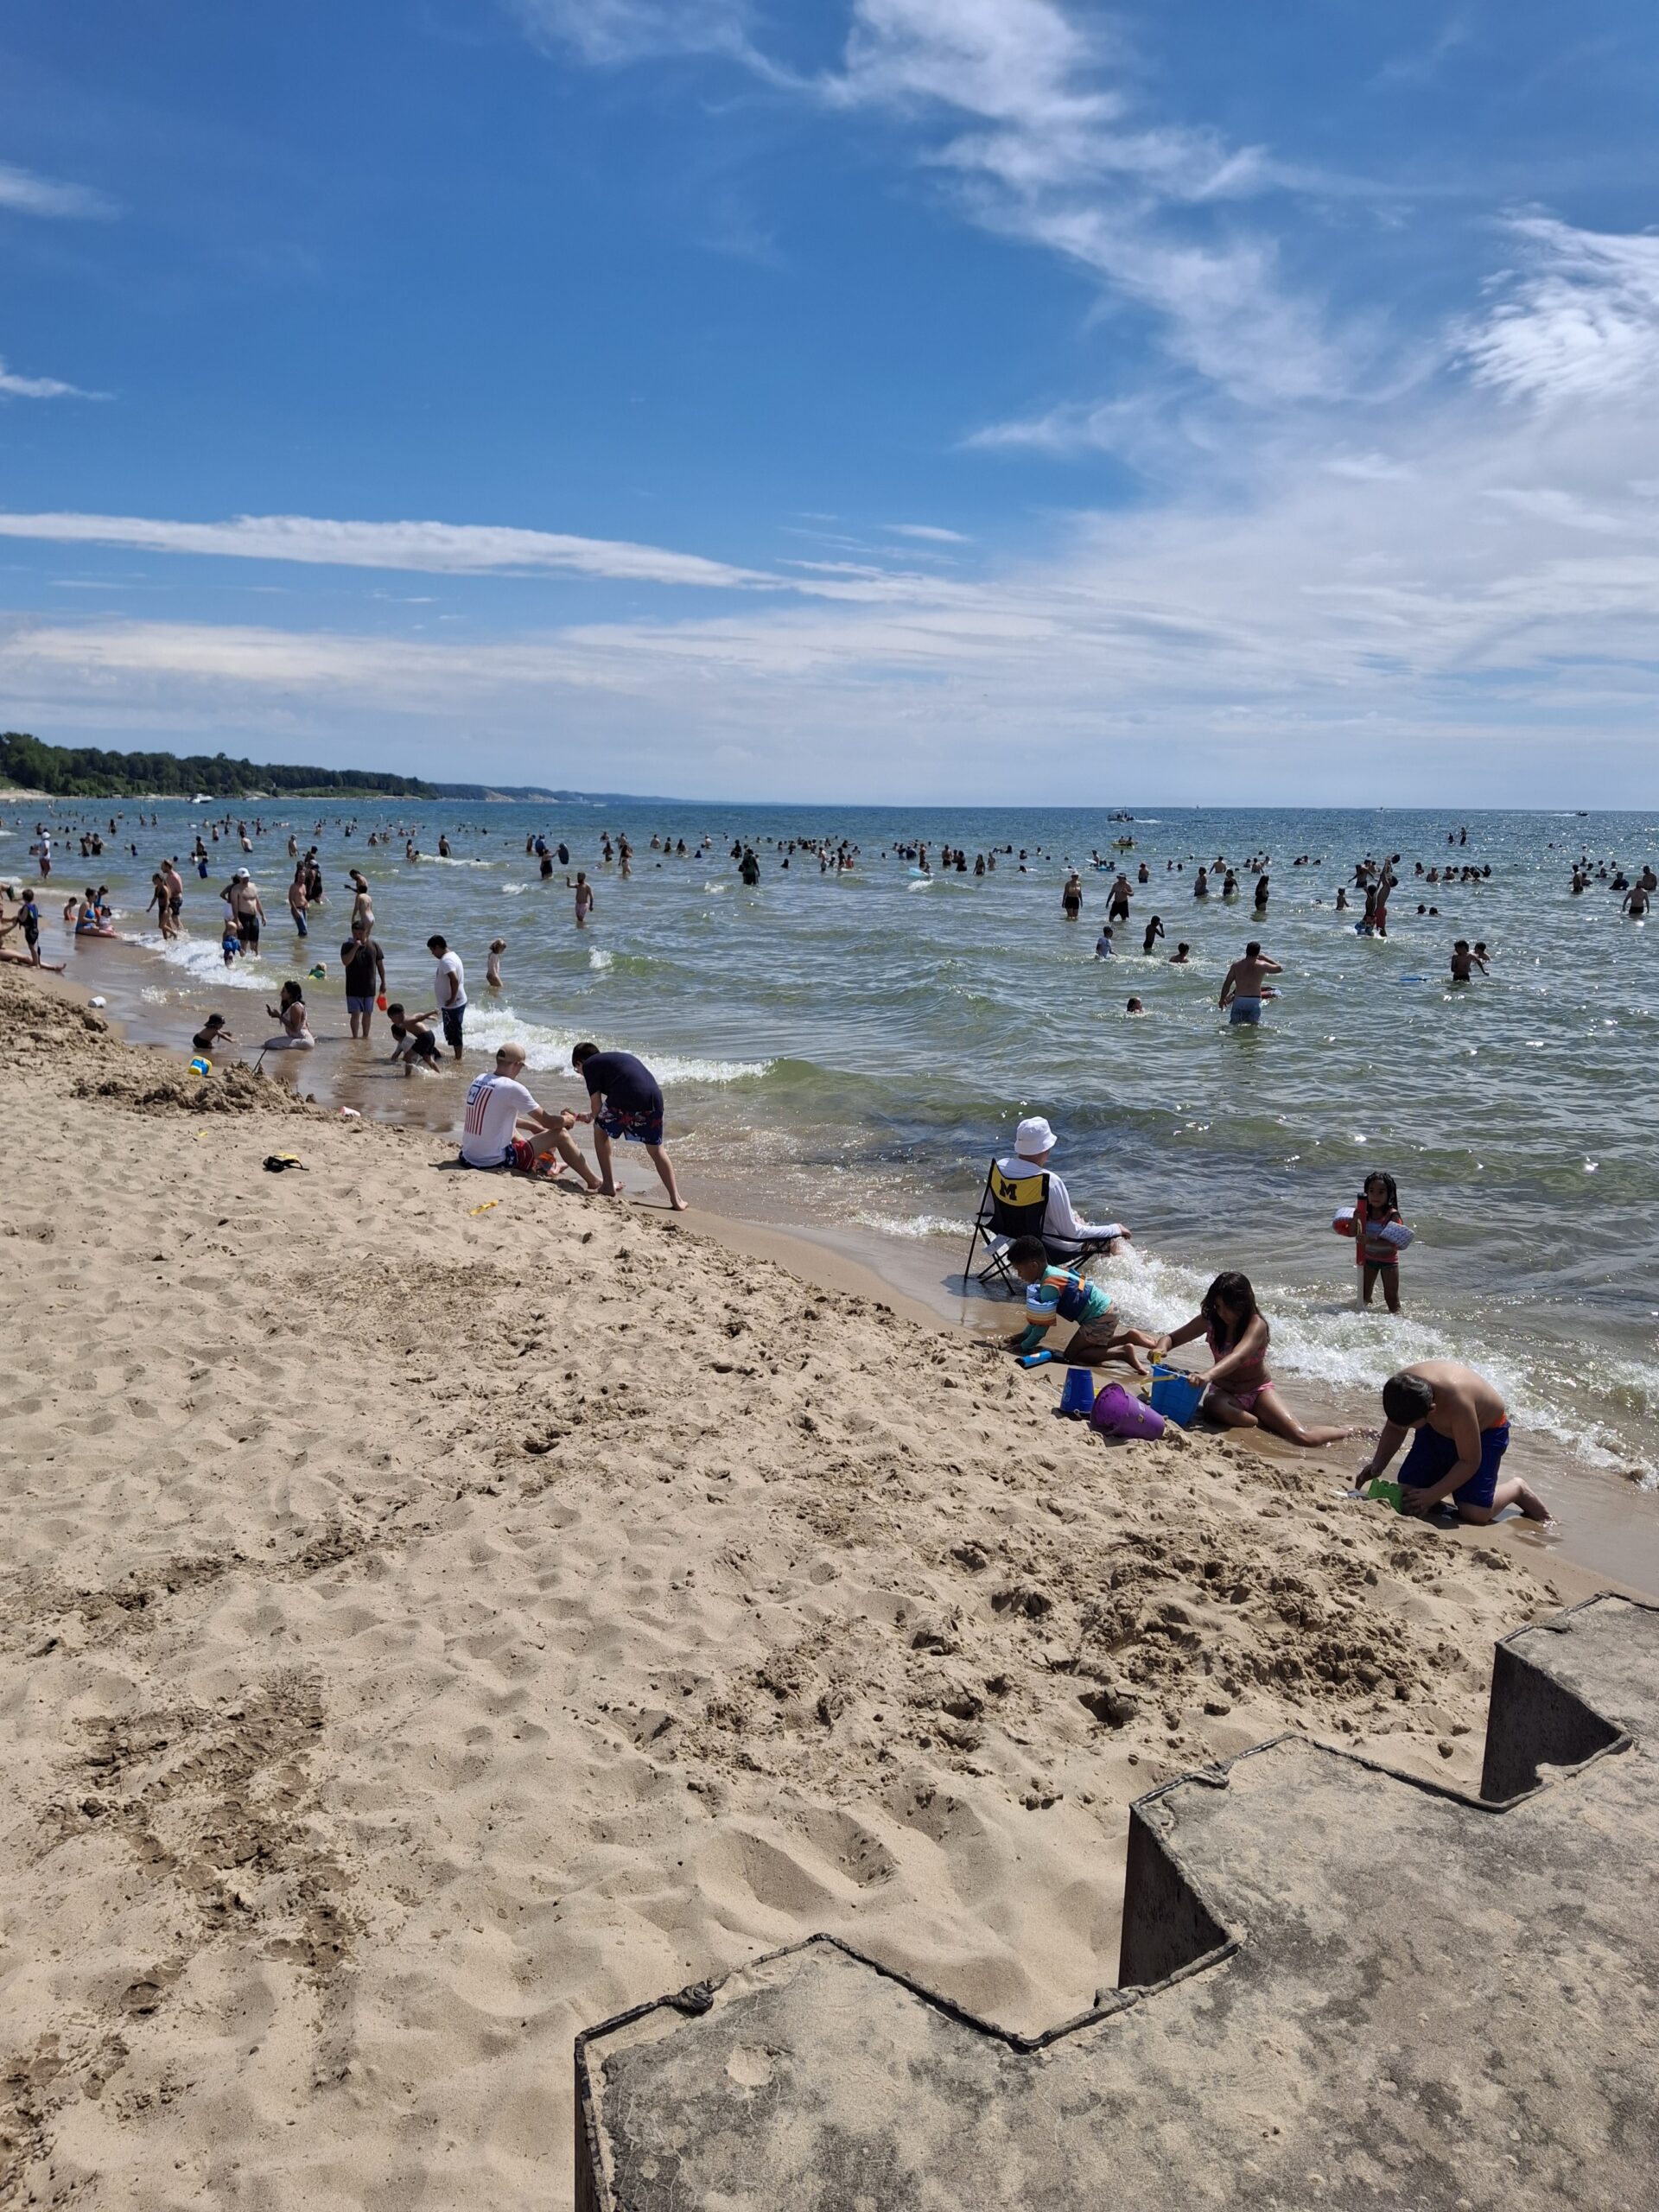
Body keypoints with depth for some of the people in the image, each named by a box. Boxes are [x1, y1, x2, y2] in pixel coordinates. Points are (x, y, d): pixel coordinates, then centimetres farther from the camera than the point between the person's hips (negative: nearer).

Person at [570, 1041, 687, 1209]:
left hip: (625, 1098, -6)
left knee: (600, 1129, 23)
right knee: (656, 1149, 17)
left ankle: (608, 1185, 24)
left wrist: (590, 1116, 31)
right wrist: (592, 1115, 48)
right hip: (654, 1097, 6)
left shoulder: (589, 1065, 16)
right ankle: (676, 1200, 10)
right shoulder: (619, 1057, 37)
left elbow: (597, 1105, 10)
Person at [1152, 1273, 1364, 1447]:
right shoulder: (1210, 1320, -10)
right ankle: (1266, 1423, -17)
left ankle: (1351, 1432, 7)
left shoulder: (1257, 1324, -22)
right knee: (1213, 1405, -38)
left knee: (1304, 1438, -22)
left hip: (1258, 1390, -2)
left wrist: (1209, 1373, -61)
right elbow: (1172, 1338, -2)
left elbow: (1239, 1356, -42)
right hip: (1224, 1391, 3)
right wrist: (1162, 1348, -29)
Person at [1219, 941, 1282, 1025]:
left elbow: (1227, 984, 1)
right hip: (1255, 1001, -1)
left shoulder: (1236, 965, -1)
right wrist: (1265, 958, 17)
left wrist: (1222, 999, 13)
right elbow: (1279, 968, 11)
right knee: (1253, 1025, 4)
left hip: (1239, 1000, 1)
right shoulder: (1262, 966, -5)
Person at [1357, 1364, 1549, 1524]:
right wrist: (1377, 1464, -18)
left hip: (1485, 1432, -5)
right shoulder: (1400, 1387, -27)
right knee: (1406, 1495, -8)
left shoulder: (1456, 1402, -43)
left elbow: (1470, 1462, -29)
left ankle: (1516, 1489, 12)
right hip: (1439, 1430, 5)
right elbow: (1394, 1428, -4)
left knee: (1474, 1513, -17)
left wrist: (1432, 1495, -27)